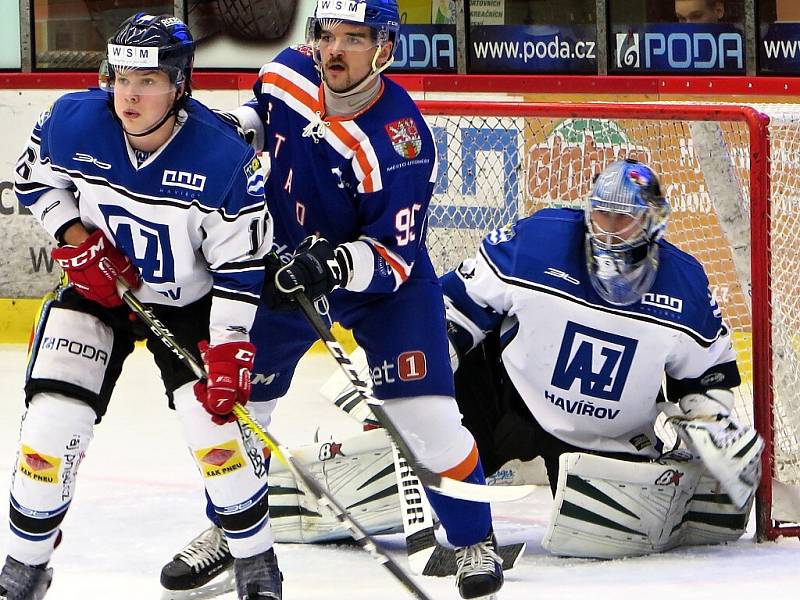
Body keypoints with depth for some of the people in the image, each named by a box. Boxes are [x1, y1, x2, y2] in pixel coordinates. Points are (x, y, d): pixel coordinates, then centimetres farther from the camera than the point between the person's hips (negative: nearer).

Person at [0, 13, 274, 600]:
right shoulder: (72, 121, -20)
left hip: (188, 303, -2)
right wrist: (78, 241, -12)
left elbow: (240, 265, -19)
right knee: (53, 418, -8)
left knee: (215, 415, -14)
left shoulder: (222, 157, -26)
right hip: (96, 288, 2)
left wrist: (229, 350, -24)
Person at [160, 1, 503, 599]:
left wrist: (339, 264, -45)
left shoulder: (398, 139, -31)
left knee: (426, 414, -13)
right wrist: (236, 131, -9)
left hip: (382, 280, -5)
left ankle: (475, 542, 7)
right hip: (284, 264, 5)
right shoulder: (286, 74, -15)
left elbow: (396, 255, -28)